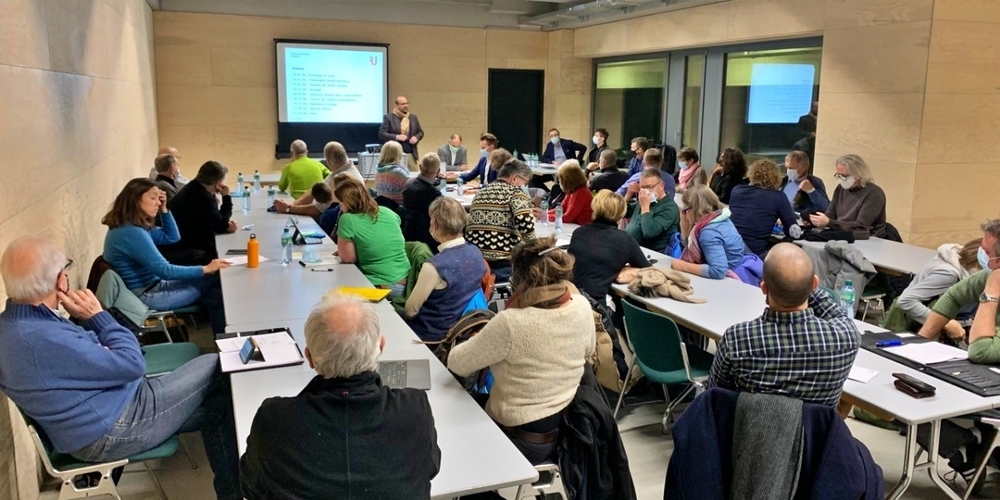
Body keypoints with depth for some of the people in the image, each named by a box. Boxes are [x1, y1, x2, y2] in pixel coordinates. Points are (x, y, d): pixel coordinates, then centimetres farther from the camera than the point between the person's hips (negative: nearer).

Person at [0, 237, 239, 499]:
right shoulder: (41, 339, -31)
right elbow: (131, 364, -22)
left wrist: (83, 320, -3)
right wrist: (96, 315, -12)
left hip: (101, 416, 10)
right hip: (110, 432, -10)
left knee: (215, 407, 12)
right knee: (217, 368, 1)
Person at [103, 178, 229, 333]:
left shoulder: (135, 226, 5)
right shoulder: (131, 232, -26)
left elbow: (172, 237, 15)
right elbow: (165, 271, -26)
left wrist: (164, 209, 2)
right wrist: (205, 269, -22)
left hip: (151, 286, 10)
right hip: (145, 296, -10)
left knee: (213, 293, 1)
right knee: (215, 288, -5)